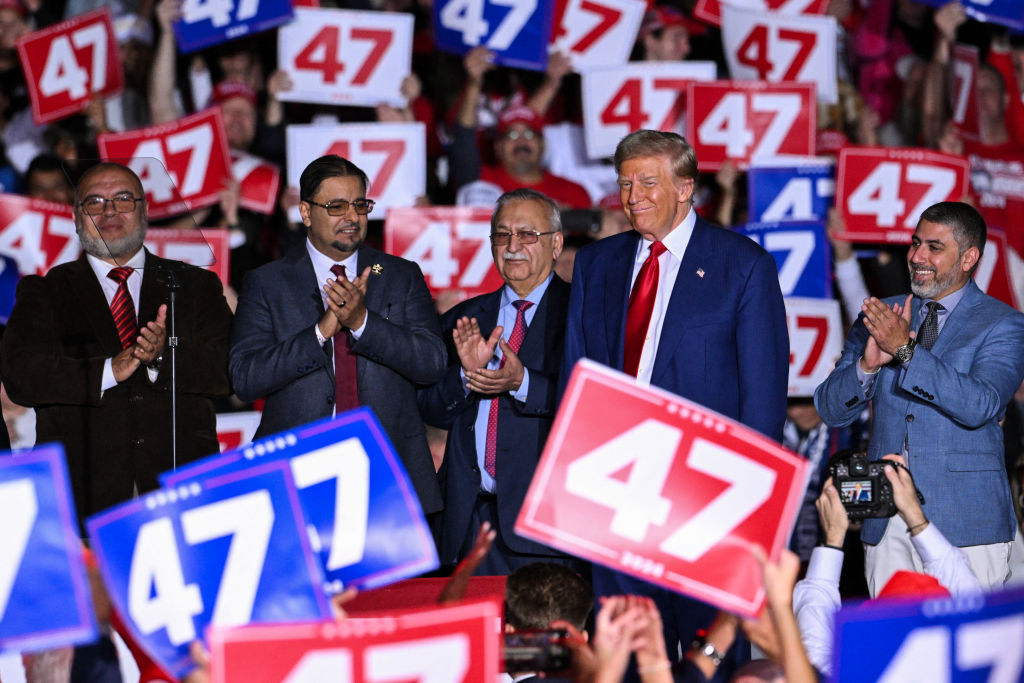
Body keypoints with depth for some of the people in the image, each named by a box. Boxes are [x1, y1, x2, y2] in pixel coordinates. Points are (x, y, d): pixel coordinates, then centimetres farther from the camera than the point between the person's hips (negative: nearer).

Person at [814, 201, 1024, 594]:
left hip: (964, 524, -4)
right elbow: (830, 410, 9)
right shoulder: (879, 317, 13)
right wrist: (867, 363, -11)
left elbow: (979, 406, -16)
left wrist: (905, 349, -20)